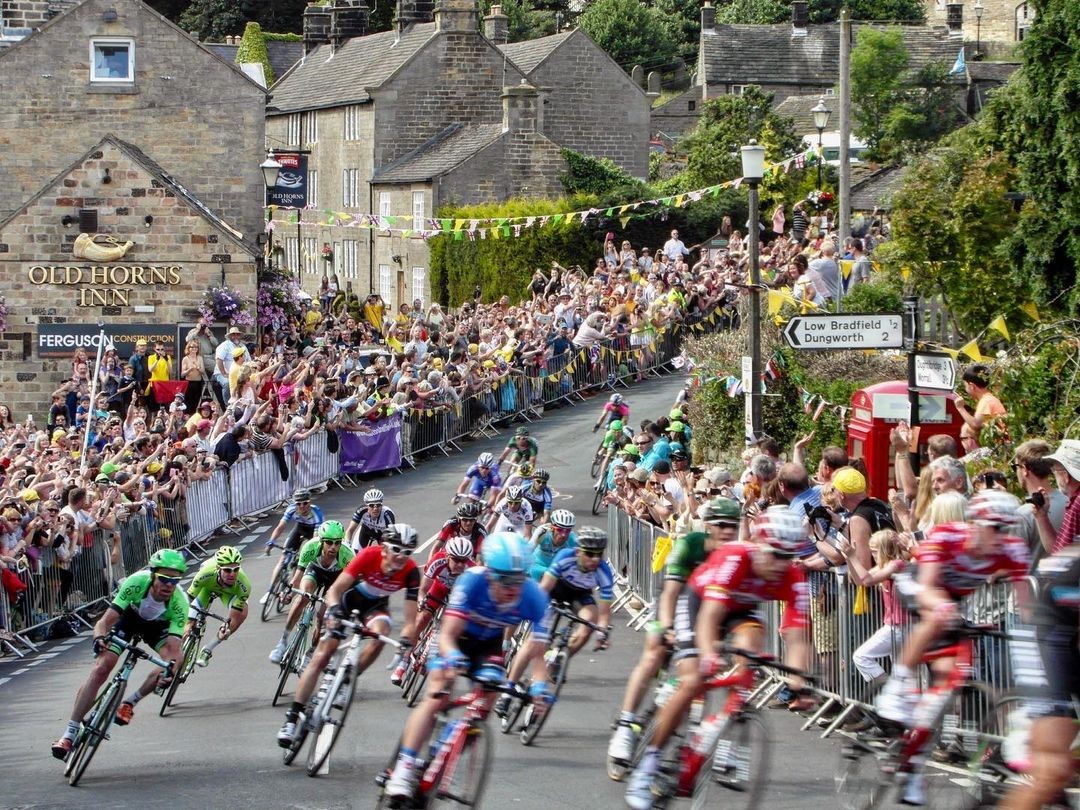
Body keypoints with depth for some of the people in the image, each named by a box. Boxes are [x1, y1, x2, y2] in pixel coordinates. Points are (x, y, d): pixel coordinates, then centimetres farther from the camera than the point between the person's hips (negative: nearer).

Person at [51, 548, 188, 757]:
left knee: (172, 660, -28)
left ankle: (129, 702, -4)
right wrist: (99, 638, -56)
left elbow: (174, 646, -38)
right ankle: (69, 734, -12)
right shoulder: (137, 582, -36)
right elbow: (105, 621, -35)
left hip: (158, 626, 1)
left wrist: (171, 669, -59)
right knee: (101, 668, -17)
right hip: (129, 616, -1)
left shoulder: (179, 603, -35)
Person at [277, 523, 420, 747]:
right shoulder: (369, 556, -33)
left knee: (380, 635, -32)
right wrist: (334, 611, -54)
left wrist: (406, 640, -47)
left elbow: (411, 619, -27)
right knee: (322, 656, -10)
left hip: (376, 605, 1)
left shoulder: (410, 572, -28)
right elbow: (334, 590, -34)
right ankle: (292, 717, -5)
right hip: (350, 597, -1)